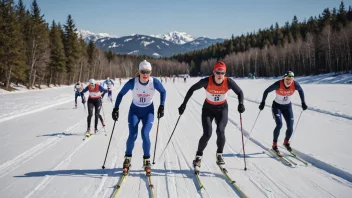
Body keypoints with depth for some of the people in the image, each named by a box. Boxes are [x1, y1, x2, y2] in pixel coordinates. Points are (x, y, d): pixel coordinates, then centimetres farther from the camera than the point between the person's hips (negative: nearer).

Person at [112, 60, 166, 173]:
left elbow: (163, 92, 2)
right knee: (133, 135, -10)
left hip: (148, 111, 0)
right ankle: (127, 159, 13)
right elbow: (121, 94, -6)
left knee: (145, 134, -17)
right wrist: (116, 108, -9)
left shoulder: (155, 82, -19)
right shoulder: (132, 82, -21)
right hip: (134, 110, 0)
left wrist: (162, 106, -4)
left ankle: (147, 160, 3)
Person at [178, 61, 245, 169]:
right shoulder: (207, 81, -25)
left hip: (222, 109, 1)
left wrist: (241, 104, -26)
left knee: (220, 131, -21)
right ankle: (198, 156, 10)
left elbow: (240, 92, -7)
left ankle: (219, 155, 3)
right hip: (208, 109, -1)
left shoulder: (228, 82, -21)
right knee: (207, 134, -13)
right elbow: (192, 89, -13)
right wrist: (184, 104, -13)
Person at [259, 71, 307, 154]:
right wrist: (263, 102, -16)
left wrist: (303, 102, 5)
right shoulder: (278, 84, -28)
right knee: (279, 124, -21)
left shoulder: (295, 84, -19)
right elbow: (266, 91, -16)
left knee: (290, 127, -2)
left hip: (288, 107, 3)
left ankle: (286, 142, 28)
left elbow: (300, 90, 3)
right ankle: (274, 145, -3)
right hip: (277, 106, -3)